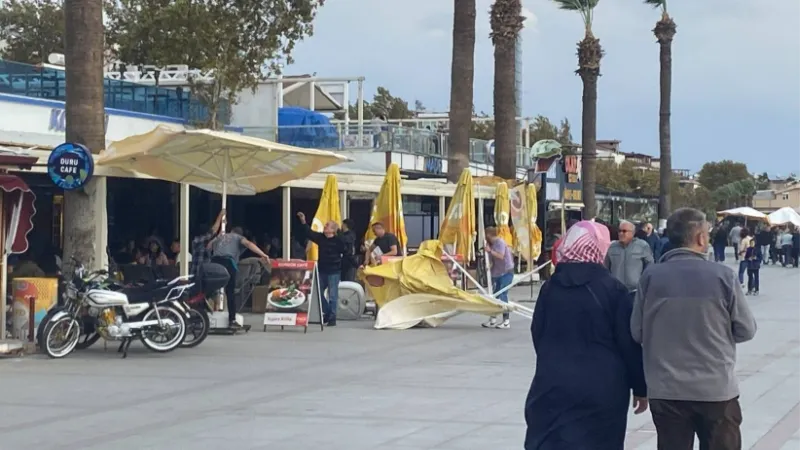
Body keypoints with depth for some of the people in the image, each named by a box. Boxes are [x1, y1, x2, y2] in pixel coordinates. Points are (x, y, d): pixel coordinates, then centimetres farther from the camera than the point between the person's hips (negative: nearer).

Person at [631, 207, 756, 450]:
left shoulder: (651, 276, -6)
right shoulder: (723, 276, -10)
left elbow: (637, 332, 1)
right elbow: (746, 330, -2)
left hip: (666, 390, 2)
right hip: (716, 389, -2)